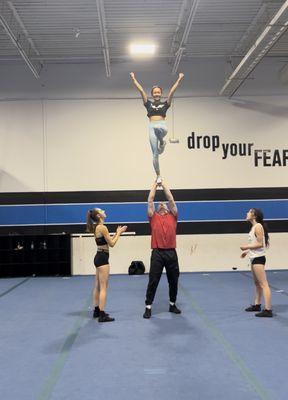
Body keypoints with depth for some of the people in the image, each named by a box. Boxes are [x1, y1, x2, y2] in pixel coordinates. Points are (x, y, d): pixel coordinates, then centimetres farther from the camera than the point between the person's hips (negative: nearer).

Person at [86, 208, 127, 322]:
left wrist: (116, 233, 17)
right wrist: (119, 233, -2)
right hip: (102, 258, -10)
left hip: (99, 257, 10)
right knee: (103, 287, -8)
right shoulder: (102, 227, -16)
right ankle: (102, 315, -7)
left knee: (97, 286, 16)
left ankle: (97, 310, 25)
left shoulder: (96, 227, 13)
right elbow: (111, 244, -13)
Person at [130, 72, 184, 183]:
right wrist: (133, 79, 13)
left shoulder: (165, 104, 15)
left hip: (162, 126, -1)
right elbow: (141, 90, 14)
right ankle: (158, 176, 5)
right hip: (152, 127, 1)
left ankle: (162, 141, -11)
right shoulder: (148, 104, 16)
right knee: (155, 154, -4)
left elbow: (172, 91, 11)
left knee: (161, 128, -43)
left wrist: (179, 79, 9)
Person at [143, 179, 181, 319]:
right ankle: (148, 307, 9)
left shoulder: (172, 217, 14)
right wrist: (155, 185, 14)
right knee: (153, 281, 0)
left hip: (171, 253, 2)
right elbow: (150, 201, 8)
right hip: (157, 253, -2)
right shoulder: (154, 218, 10)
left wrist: (164, 185, 16)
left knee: (174, 281, 11)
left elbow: (171, 199, 11)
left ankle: (172, 305, 27)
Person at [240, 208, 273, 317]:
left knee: (263, 284, -11)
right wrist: (248, 251, 12)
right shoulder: (254, 227, 13)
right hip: (254, 258, 11)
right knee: (257, 283, 20)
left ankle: (268, 310, -12)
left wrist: (246, 247, -16)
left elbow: (260, 244, -21)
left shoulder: (258, 226, -16)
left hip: (258, 258, -11)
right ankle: (257, 305, 32)